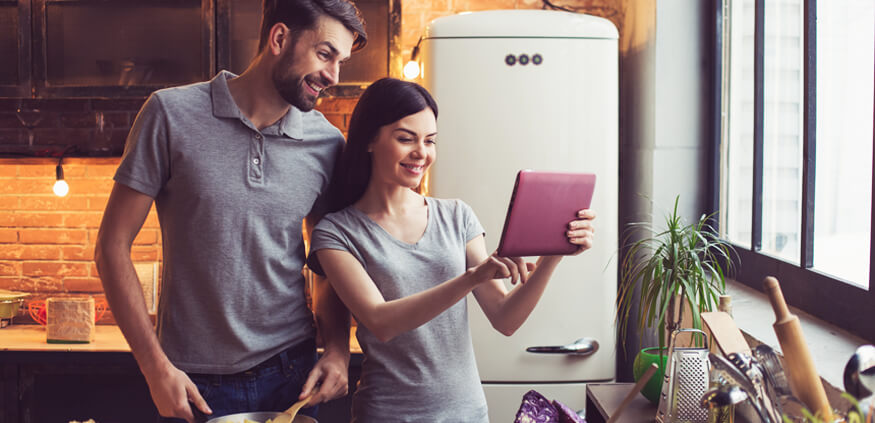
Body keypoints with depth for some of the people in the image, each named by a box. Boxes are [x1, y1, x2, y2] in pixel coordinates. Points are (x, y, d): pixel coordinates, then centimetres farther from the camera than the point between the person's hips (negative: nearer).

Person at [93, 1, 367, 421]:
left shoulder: (327, 143, -2)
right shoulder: (172, 114, -9)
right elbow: (112, 246, -6)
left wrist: (337, 350, -5)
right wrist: (156, 367, -10)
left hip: (292, 374, 3)